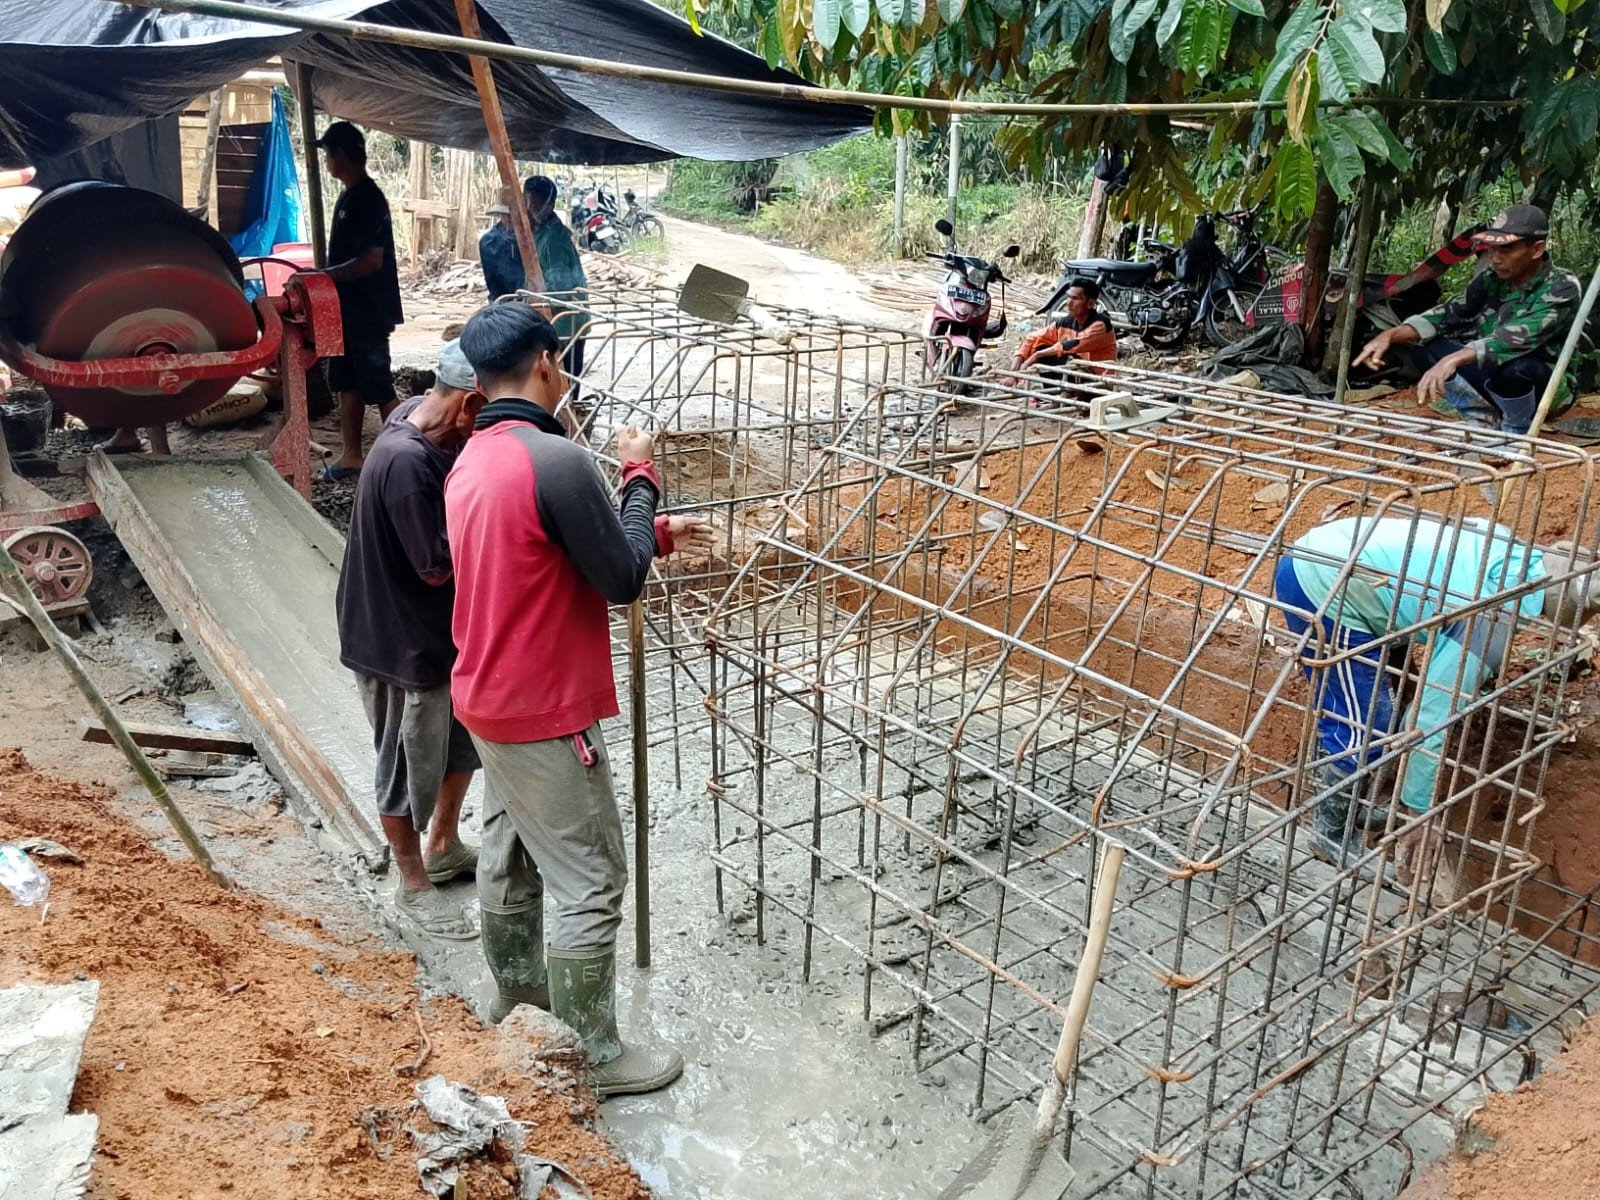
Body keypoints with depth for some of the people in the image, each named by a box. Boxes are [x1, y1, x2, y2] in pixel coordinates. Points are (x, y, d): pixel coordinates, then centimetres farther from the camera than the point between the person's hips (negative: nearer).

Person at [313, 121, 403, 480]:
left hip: (369, 311, -10)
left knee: (377, 386, -4)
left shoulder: (368, 198, -17)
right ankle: (350, 454, 22)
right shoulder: (348, 196, 12)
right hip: (348, 307, 10)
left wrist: (321, 276, -20)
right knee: (346, 381, 13)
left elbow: (371, 261, -24)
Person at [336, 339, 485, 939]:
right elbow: (438, 566, -26)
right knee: (411, 766, 10)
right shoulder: (405, 462, -31)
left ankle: (445, 847, 46)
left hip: (444, 631, 9)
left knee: (464, 738, 24)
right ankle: (414, 885, 30)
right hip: (400, 643, -9)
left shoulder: (423, 413, -3)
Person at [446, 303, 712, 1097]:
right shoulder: (556, 460, -24)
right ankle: (599, 1056, 16)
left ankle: (515, 988, 45)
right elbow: (622, 581, -17)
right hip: (545, 712, -9)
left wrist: (655, 534, 16)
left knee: (510, 853, 25)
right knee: (588, 880, 3)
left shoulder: (471, 462, 7)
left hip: (487, 699, 10)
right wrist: (640, 478, -6)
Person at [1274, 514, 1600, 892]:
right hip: (1322, 590, -10)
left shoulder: (1503, 542, 4)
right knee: (1364, 729, -2)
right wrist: (1420, 815, -5)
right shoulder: (1490, 624, -17)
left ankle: (1348, 802, 38)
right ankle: (1330, 830, 18)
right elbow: (1434, 719, -15)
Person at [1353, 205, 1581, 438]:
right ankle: (1484, 421, 0)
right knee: (1419, 343, -8)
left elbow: (1516, 339, -36)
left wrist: (1454, 359, -52)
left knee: (1510, 364, -40)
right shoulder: (1490, 279, -2)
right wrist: (1391, 335, -23)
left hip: (1545, 388, -6)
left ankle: (1517, 432, -8)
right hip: (1493, 375, 6)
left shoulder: (1562, 289, -20)